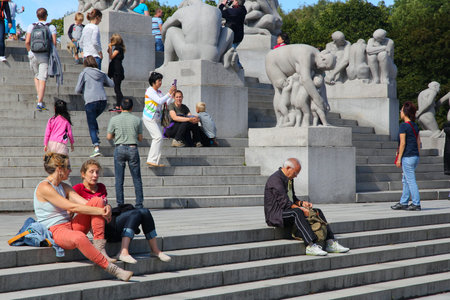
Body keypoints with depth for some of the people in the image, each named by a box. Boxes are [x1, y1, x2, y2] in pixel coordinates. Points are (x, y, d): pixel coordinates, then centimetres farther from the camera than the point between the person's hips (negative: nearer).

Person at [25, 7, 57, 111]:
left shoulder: (31, 26, 2)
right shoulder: (51, 27, 0)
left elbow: (27, 42, -6)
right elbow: (54, 42, -7)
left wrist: (30, 51, 11)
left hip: (33, 56, 2)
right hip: (45, 56, -2)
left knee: (36, 76, 23)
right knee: (42, 79, -3)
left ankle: (39, 97, 12)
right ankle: (39, 103, -12)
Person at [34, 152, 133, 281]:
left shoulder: (64, 187, 16)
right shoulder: (44, 187, -12)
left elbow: (85, 203, 5)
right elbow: (72, 207, -18)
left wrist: (105, 209, -16)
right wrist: (100, 211, -17)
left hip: (71, 226, 9)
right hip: (54, 231, -9)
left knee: (97, 201, -8)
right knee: (79, 237, -43)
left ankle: (99, 248, -16)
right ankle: (112, 269, -36)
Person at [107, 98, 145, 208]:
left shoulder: (114, 119, 0)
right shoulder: (137, 120, 1)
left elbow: (109, 137, 3)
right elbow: (140, 138, 5)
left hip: (119, 149, 0)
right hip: (133, 149, 0)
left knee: (119, 179, 5)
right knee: (137, 178, 6)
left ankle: (120, 204, 3)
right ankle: (139, 204, 4)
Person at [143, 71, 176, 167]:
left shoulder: (159, 92, 15)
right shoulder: (150, 91, -12)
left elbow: (167, 103, 12)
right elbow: (160, 101, -22)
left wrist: (172, 94, 0)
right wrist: (169, 92, -20)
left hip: (156, 119, 9)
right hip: (149, 118, -9)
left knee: (158, 138, 5)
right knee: (158, 137, -17)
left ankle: (154, 161, 8)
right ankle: (152, 160, -16)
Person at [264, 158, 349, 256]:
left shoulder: (289, 179, 16)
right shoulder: (275, 179, -16)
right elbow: (284, 202, -23)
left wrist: (302, 203, 1)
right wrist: (302, 209, -25)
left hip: (289, 210, 10)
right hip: (275, 214, -10)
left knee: (317, 212, -1)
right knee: (297, 212, -38)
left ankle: (330, 243, -9)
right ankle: (310, 246, -47)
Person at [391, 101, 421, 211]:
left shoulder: (403, 126, -12)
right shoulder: (415, 126, 11)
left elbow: (403, 143, -15)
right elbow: (418, 142, 13)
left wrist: (399, 159, -11)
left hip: (407, 157, -8)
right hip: (415, 156, 8)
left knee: (411, 180, -4)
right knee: (405, 180, 15)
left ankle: (416, 204, -3)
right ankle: (403, 203, 19)